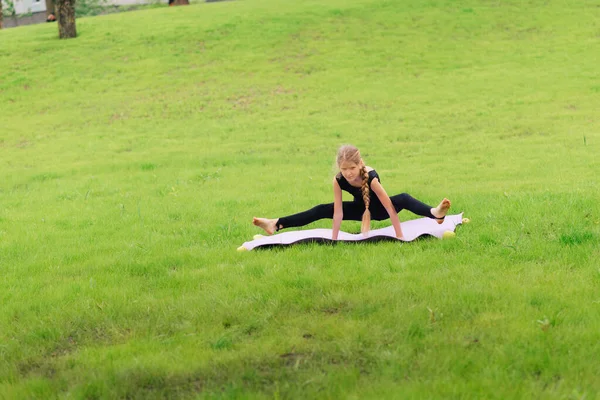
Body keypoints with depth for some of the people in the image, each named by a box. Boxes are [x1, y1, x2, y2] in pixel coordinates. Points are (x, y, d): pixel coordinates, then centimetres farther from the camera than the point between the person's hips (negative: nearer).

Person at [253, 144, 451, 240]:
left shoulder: (371, 177, -39)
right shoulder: (338, 180, -28)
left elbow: (389, 207, -38)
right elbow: (338, 212, -25)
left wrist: (399, 236, -38)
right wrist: (334, 239, -25)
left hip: (378, 209, -4)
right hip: (361, 209, 4)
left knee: (403, 199, -35)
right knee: (322, 210, -4)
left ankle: (435, 214, -60)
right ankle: (276, 225, -4)